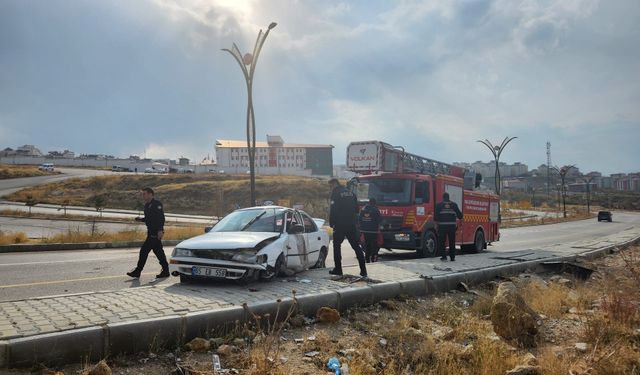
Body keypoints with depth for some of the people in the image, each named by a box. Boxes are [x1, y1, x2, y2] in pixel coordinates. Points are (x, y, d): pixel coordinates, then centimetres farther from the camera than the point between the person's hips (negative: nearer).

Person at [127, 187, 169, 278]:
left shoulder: (157, 204, -11)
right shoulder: (147, 205, 17)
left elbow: (161, 218, -19)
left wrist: (160, 230, -26)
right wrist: (141, 219, 5)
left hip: (156, 232, -9)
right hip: (151, 232, 9)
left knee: (144, 250, -8)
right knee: (158, 251, 11)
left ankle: (137, 271, -2)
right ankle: (165, 271, 17)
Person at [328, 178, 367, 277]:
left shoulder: (336, 193, -6)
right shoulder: (351, 193, 13)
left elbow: (333, 210, -11)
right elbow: (356, 209, 15)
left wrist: (331, 223, -2)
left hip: (340, 225, -5)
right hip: (352, 225, 5)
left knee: (336, 245, 9)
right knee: (356, 246, 7)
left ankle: (338, 269, 8)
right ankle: (363, 270, 2)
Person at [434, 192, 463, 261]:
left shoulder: (439, 205, 2)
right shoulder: (454, 205, 8)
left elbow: (436, 215, -5)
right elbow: (459, 215, 8)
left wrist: (437, 220, 14)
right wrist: (460, 216, 30)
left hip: (442, 225, -2)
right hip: (452, 226, 2)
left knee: (441, 242, 5)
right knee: (452, 242, 10)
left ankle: (443, 256, -2)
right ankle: (452, 257, 12)